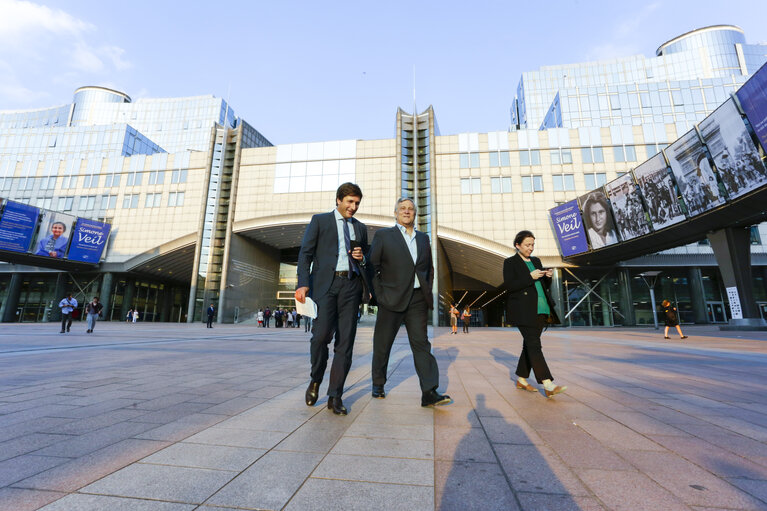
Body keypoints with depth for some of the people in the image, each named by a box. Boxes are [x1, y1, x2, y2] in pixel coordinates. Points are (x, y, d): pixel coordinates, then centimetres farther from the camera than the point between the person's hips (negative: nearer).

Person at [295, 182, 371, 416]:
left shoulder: (360, 228, 22)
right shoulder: (319, 220, 11)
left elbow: (366, 260, 27)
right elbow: (305, 253, 3)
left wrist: (362, 258, 2)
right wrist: (302, 283, -10)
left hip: (351, 284, 3)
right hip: (325, 283, -3)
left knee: (345, 341, -1)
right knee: (322, 333, -15)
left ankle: (335, 396, 11)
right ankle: (316, 380, 15)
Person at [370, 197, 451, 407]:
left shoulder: (423, 238, 15)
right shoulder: (383, 235, 2)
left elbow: (429, 269, 21)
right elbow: (372, 266, -1)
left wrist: (428, 292, 10)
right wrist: (379, 294, -7)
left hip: (418, 300, 3)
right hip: (392, 299, -3)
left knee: (421, 343, 0)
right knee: (382, 344, 8)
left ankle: (429, 393, 3)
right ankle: (378, 384, 28)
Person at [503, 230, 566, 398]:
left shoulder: (536, 261, 18)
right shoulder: (510, 262, -1)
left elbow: (544, 286, 21)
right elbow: (509, 286, -12)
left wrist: (548, 277, -1)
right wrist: (530, 277, -17)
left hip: (540, 310, 7)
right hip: (523, 311, -7)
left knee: (530, 345, 9)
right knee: (534, 344, -12)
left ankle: (521, 380, 19)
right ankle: (548, 385, -14)